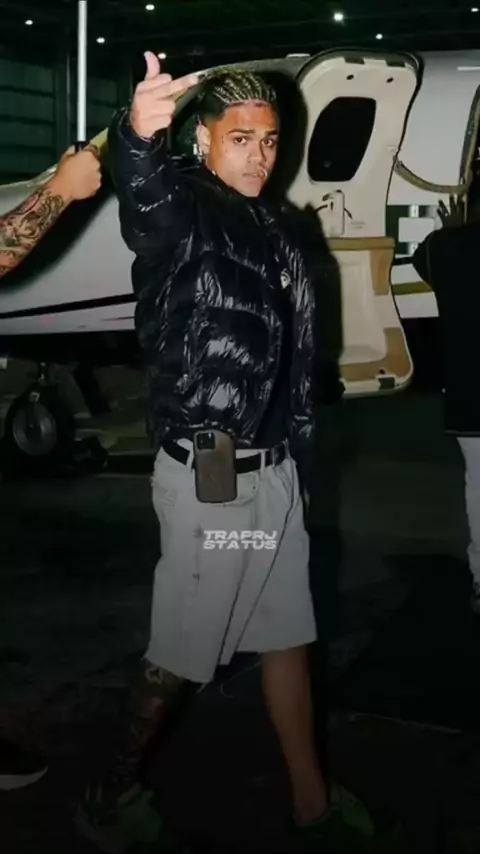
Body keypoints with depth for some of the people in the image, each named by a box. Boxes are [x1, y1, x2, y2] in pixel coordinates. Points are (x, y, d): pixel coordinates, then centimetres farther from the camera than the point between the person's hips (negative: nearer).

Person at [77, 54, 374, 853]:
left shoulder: (281, 226, 12)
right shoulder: (183, 209, -10)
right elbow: (143, 197, -37)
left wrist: (300, 450, 15)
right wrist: (136, 134, -59)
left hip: (276, 470, 8)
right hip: (210, 476, -7)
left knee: (288, 634, 16)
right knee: (183, 646, 3)